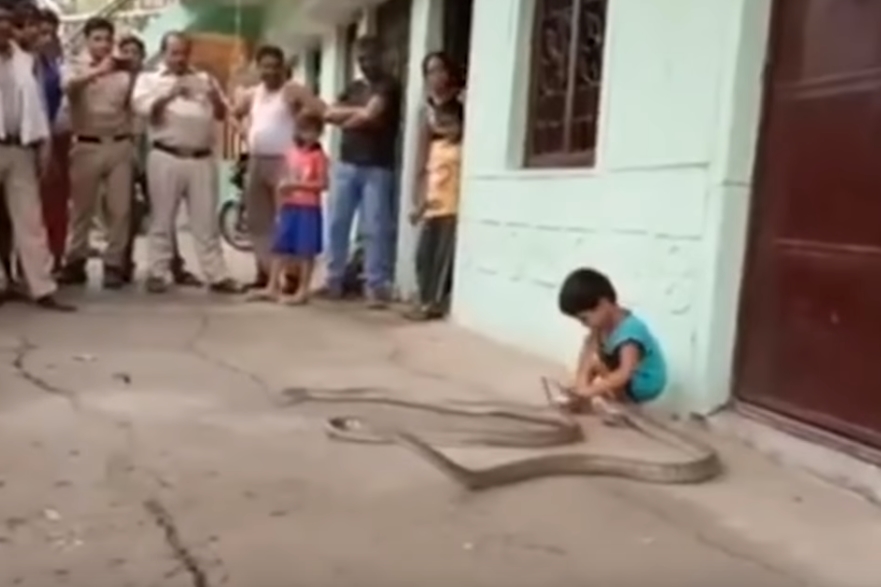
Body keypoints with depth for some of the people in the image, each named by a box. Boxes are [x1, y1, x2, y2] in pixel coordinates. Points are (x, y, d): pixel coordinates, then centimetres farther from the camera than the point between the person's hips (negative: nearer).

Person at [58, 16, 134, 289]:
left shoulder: (124, 70, 8)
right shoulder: (75, 66, 2)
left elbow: (133, 105, 17)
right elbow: (68, 85, -23)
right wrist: (98, 71, -35)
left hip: (120, 145, 2)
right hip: (87, 146, -2)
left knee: (120, 209, 2)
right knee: (82, 209, 5)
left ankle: (114, 264, 11)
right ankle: (75, 262, 16)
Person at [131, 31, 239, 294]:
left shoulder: (204, 79, 17)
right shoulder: (148, 79, 10)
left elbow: (222, 114, 11)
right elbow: (143, 108, -7)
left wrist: (214, 96, -11)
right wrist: (170, 95, -24)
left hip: (202, 159, 2)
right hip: (166, 158, -2)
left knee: (206, 220, 3)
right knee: (162, 218, 2)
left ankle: (217, 275, 4)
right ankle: (157, 273, 9)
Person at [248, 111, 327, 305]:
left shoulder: (318, 156, -8)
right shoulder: (291, 153, 9)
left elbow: (323, 184, -14)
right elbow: (285, 180, 15)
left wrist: (297, 185, -20)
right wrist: (279, 208, 7)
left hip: (309, 208, -6)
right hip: (289, 207, 6)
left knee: (306, 251, 0)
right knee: (280, 247, 8)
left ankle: (302, 291, 8)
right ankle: (272, 287, 15)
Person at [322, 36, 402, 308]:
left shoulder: (389, 86, 1)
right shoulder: (353, 87, 19)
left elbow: (370, 115, -13)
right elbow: (329, 114, 7)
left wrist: (347, 119, 4)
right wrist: (358, 112, -6)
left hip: (377, 168, -6)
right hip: (346, 164, 6)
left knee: (375, 229, -5)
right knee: (337, 224, 5)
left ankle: (375, 287, -2)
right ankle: (334, 281, 13)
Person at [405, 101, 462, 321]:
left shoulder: (462, 150, -7)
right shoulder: (436, 146, 16)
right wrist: (419, 206, 17)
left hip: (452, 211, -8)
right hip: (432, 210, 8)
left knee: (443, 258, -4)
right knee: (423, 255, 8)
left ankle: (434, 303, 1)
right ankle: (425, 300, 16)